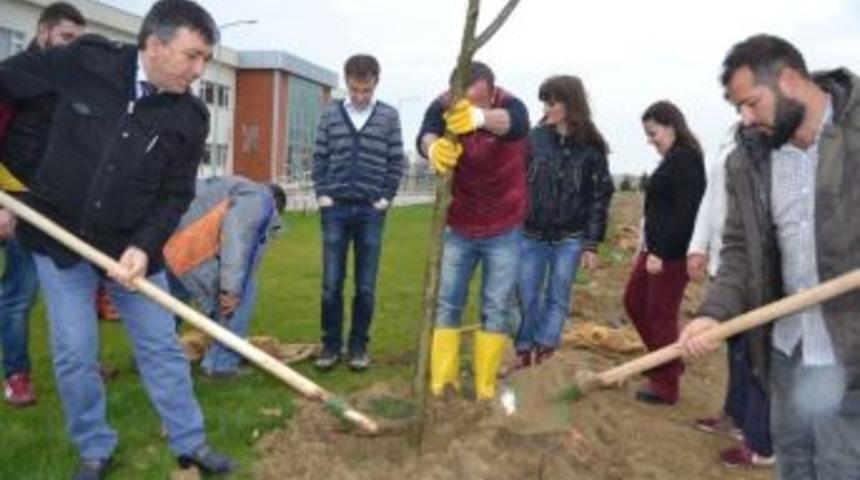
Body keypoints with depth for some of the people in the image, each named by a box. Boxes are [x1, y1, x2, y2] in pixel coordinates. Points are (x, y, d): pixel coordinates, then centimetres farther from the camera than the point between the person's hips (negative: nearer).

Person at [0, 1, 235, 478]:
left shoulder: (190, 117, -9)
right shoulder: (84, 61, -12)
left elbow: (176, 194, -5)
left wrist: (145, 246, -21)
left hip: (133, 246, 1)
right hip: (61, 238, -1)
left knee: (161, 348, 7)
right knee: (74, 354, 4)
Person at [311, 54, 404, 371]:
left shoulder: (389, 116, 3)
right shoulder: (330, 115, 5)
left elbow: (396, 162, 4)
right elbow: (319, 159, 8)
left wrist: (386, 198, -4)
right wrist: (322, 195, -1)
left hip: (371, 210, -1)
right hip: (336, 208, 1)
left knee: (366, 286, 4)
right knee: (331, 283, 2)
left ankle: (359, 346, 15)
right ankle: (331, 345, 14)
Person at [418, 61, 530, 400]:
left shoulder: (510, 106, -22)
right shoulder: (442, 108, -16)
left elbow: (513, 124, -47)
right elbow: (425, 135, -37)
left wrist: (479, 117, -70)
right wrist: (433, 147, -63)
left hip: (504, 230, -2)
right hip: (458, 228, 2)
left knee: (496, 310, 3)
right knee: (446, 305, 4)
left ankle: (485, 390, 13)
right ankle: (441, 385, 12)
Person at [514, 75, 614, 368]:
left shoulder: (591, 148, -4)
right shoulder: (534, 139, -1)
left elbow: (600, 197, -2)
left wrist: (591, 244, -5)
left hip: (570, 239, -1)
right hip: (531, 235, 1)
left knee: (557, 298, 6)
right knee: (527, 298, 5)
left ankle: (544, 354, 15)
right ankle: (525, 353, 19)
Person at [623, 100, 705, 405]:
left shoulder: (686, 159, -15)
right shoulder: (672, 160, 14)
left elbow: (686, 212, -22)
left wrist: (661, 252, -23)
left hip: (672, 252, -10)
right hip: (656, 248, 10)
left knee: (661, 315, 0)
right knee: (634, 301, 17)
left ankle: (665, 385, 13)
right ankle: (666, 363, 30)